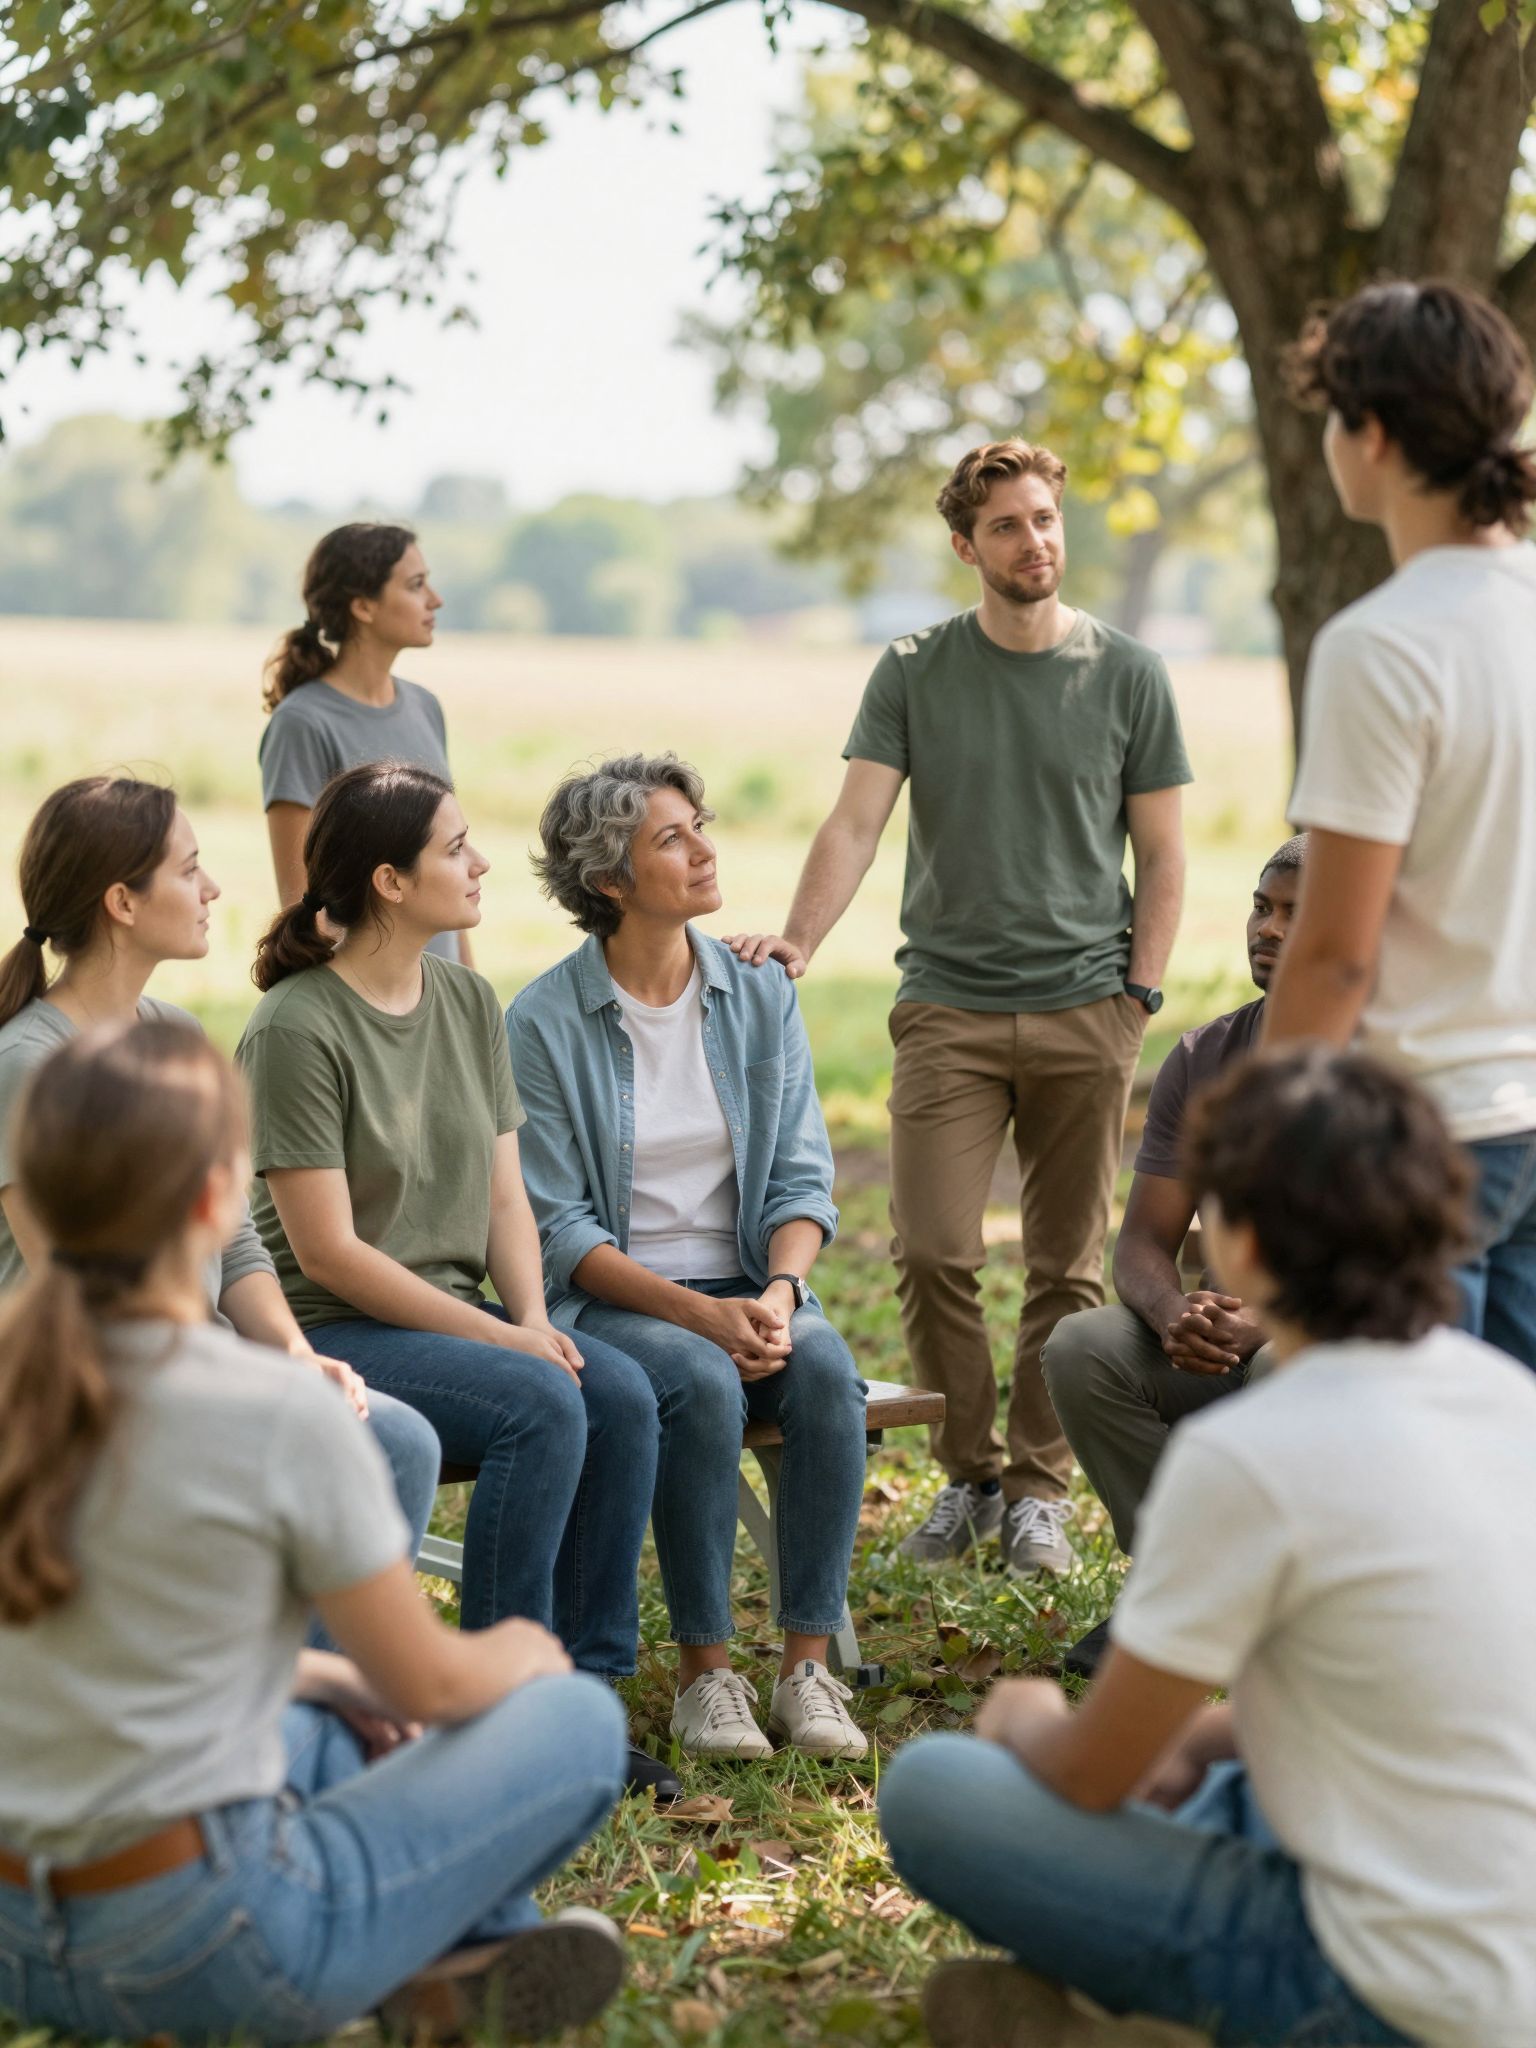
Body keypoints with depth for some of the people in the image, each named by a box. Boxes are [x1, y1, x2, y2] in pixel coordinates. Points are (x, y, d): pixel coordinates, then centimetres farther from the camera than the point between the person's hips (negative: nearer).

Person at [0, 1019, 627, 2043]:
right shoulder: (280, 1412, -19)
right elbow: (426, 1684, -7)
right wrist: (521, 1653, 15)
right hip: (197, 1951, -6)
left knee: (333, 1730, 33)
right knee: (579, 1720, 9)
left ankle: (459, 1953, 18)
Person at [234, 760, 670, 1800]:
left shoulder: (470, 1002, 10)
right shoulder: (298, 1030, -14)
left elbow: (506, 1196, 10)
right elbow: (328, 1253, -16)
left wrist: (534, 1318, -9)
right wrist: (501, 1339, -17)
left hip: (455, 1314, 7)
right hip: (331, 1332, -7)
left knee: (622, 1393, -19)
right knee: (542, 1404, -29)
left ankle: (584, 1685, -11)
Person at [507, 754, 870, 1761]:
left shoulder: (760, 997, 6)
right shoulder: (545, 1020, -6)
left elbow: (802, 1177, 6)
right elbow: (558, 1226, -9)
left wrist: (778, 1290, -15)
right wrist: (697, 1313, -20)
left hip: (749, 1288, 3)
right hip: (610, 1302, -3)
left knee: (825, 1364, -28)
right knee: (703, 1380, -34)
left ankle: (808, 1663, -24)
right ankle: (706, 1671, -23)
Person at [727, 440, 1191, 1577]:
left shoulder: (1128, 674, 5)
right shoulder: (912, 673, 5)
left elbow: (1161, 856, 8)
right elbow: (856, 823, -1)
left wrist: (1138, 993, -1)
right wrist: (796, 942, -17)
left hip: (1085, 1010, 0)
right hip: (949, 1005, 0)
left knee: (1069, 1270, 4)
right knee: (933, 1257, -6)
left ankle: (1039, 1486, 16)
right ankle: (969, 1472, 12)